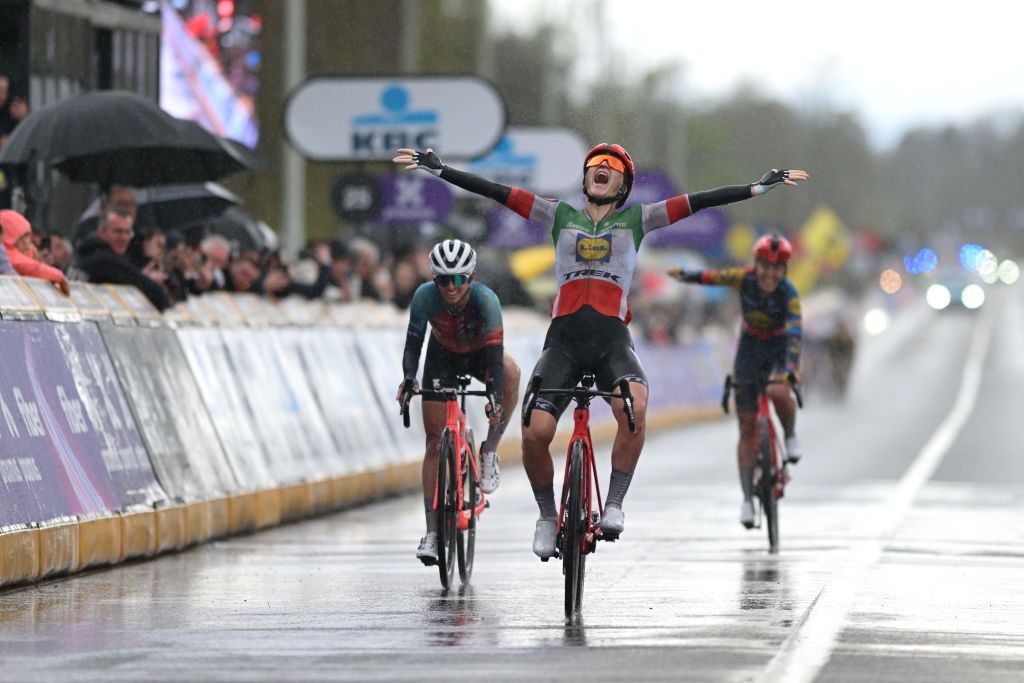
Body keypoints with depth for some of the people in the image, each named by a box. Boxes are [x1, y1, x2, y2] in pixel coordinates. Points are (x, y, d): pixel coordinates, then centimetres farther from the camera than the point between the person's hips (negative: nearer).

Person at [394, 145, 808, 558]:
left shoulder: (635, 220, 16)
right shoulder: (561, 216, 18)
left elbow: (697, 202, 9)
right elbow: (498, 193, 13)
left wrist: (758, 187, 2)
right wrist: (438, 170, 8)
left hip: (612, 341, -1)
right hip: (564, 340, 1)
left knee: (634, 408, -33)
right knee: (535, 434, -17)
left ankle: (614, 505, -19)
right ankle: (547, 515, 10)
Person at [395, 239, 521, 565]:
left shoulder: (485, 299, -35)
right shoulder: (425, 296, -30)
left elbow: (495, 352, -39)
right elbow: (413, 342, -28)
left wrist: (496, 398, -52)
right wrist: (409, 378, -47)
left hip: (480, 354, -1)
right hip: (443, 357, 1)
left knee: (510, 371, -36)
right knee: (435, 443, -5)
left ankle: (489, 453, -19)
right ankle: (432, 532, 2)